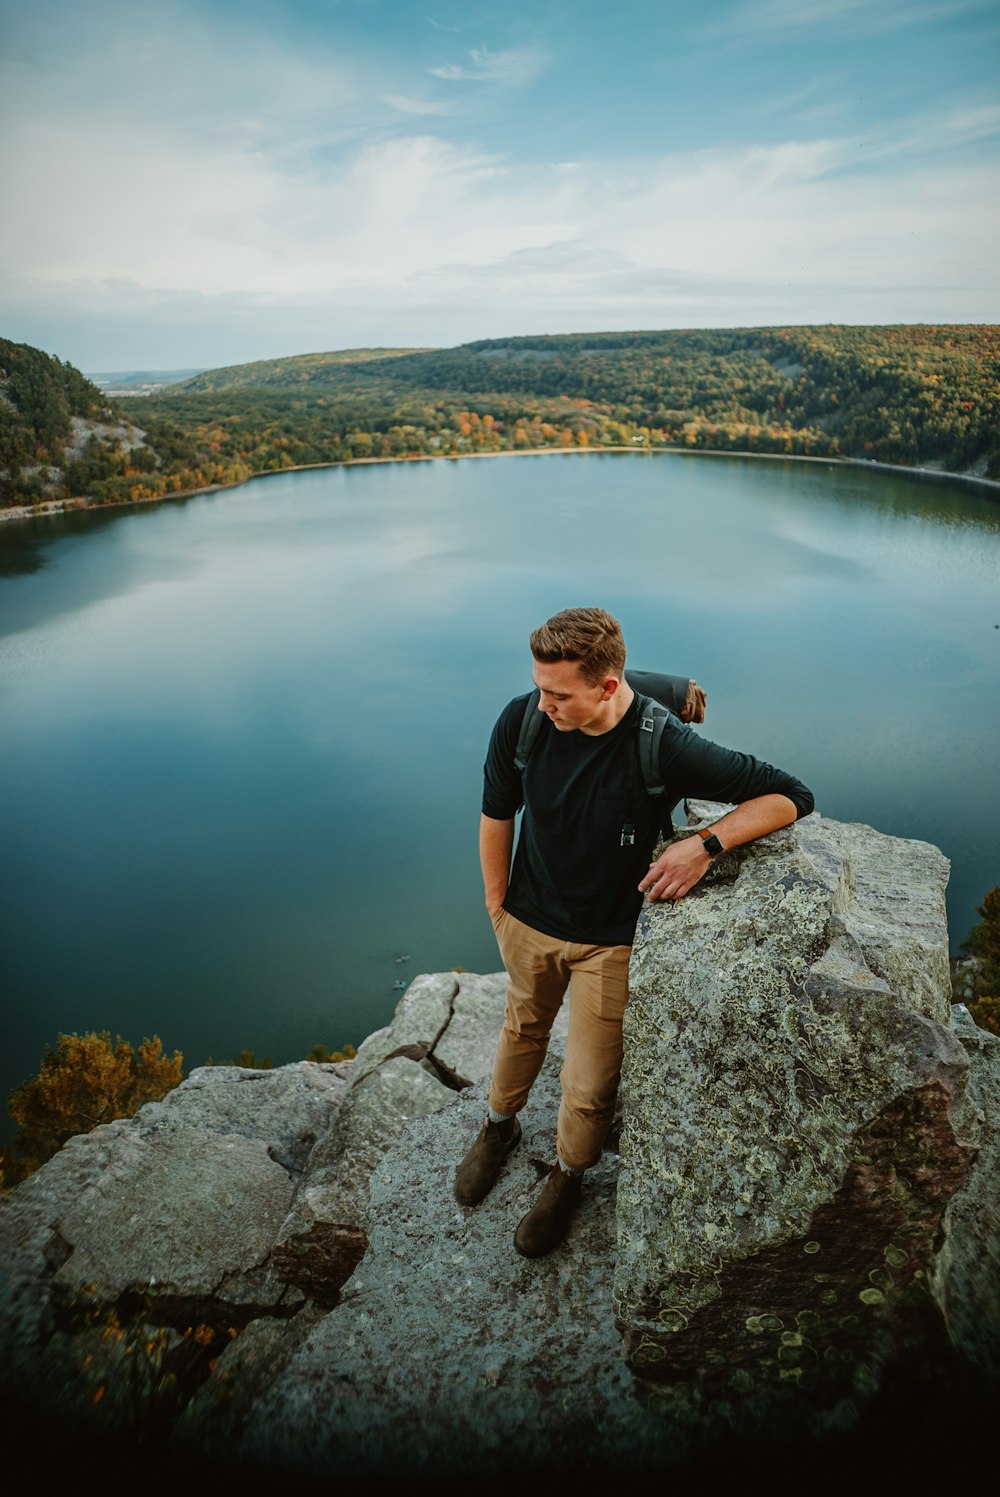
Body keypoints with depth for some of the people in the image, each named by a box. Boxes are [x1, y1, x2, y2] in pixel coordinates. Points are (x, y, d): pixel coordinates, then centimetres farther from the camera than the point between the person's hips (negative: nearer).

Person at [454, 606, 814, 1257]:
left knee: (589, 1086, 9)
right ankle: (500, 1127, 58)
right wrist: (497, 903, 6)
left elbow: (791, 796, -20)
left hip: (611, 941, -3)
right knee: (523, 1030, 28)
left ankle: (569, 1177, 43)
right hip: (529, 920, 3)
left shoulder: (666, 747, -28)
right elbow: (497, 812, -2)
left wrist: (706, 844, -32)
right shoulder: (522, 721, -19)